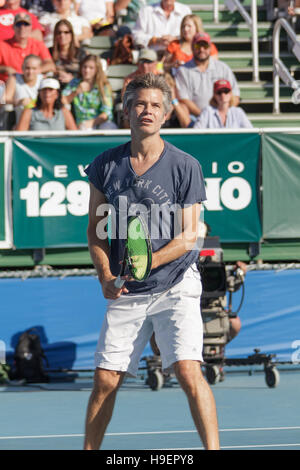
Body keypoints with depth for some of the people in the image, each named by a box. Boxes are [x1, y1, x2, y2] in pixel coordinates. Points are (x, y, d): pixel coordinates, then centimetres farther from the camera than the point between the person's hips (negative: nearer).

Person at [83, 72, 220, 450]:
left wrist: (146, 262, -22)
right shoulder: (106, 165, 2)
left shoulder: (185, 167, -6)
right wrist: (106, 276, -6)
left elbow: (187, 238, -6)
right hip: (124, 293, 3)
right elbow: (96, 229, 10)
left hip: (175, 287, -3)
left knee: (188, 373, -17)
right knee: (105, 381, 2)